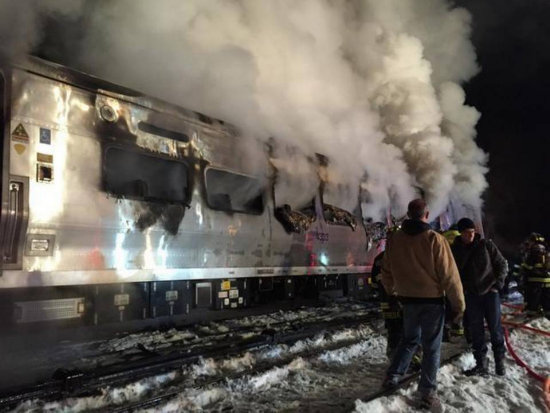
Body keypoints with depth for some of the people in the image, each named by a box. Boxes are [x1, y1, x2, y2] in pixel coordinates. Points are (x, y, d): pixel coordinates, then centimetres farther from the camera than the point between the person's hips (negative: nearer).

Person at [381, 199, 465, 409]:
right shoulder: (434, 239, -15)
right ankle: (427, 392, 10)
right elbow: (449, 275, -13)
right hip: (432, 300, -4)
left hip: (408, 299, 4)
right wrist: (458, 303, -4)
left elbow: (387, 271, 9)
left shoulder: (394, 239, -2)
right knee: (432, 346, 7)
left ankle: (393, 376, 16)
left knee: (409, 339, 23)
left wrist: (391, 292, 26)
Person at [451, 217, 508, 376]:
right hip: (470, 295, 1)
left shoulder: (486, 244, -2)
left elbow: (502, 263, 4)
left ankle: (500, 362, 19)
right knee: (476, 331, 6)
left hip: (490, 292, -1)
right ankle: (481, 364, 16)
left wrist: (498, 282, -6)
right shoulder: (455, 249, 1)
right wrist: (461, 288, -7)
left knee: (495, 329, 5)